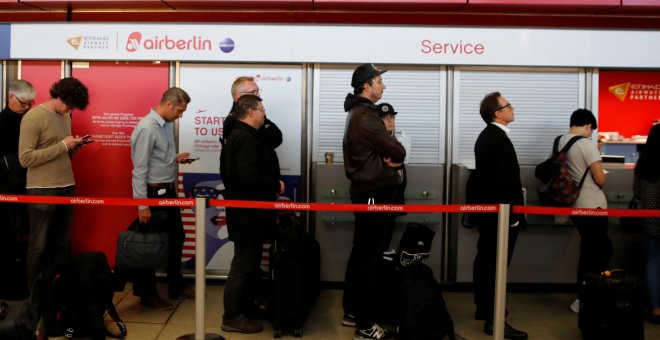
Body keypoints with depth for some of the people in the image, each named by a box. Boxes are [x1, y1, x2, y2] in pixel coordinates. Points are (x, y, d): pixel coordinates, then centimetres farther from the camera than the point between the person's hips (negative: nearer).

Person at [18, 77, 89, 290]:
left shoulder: (65, 116, 10)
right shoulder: (33, 117, -12)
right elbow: (25, 158, -18)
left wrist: (74, 147, -2)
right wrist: (62, 146, -19)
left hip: (67, 187, 7)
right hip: (42, 190, -7)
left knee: (62, 243, 13)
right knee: (39, 245, 4)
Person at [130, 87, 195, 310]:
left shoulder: (168, 125, 6)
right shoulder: (147, 128, -19)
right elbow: (139, 169, -20)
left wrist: (176, 159, 0)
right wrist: (142, 204, -20)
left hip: (169, 191, 9)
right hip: (153, 193, -9)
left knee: (176, 238, 17)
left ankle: (176, 286, 32)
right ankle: (147, 294, 21)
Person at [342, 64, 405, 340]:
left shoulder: (357, 113, 16)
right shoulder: (365, 115, -17)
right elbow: (397, 151, -18)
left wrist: (389, 159, -7)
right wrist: (393, 157, 4)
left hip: (365, 190, 11)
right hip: (375, 193, -11)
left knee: (360, 252, 16)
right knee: (371, 257, -6)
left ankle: (352, 312, 26)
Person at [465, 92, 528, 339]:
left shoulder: (486, 135, 12)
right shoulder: (500, 139, -20)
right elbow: (504, 180, -24)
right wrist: (512, 215, -20)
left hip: (488, 208, 11)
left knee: (485, 260, 17)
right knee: (497, 265, -6)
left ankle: (483, 307, 29)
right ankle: (494, 320, 0)